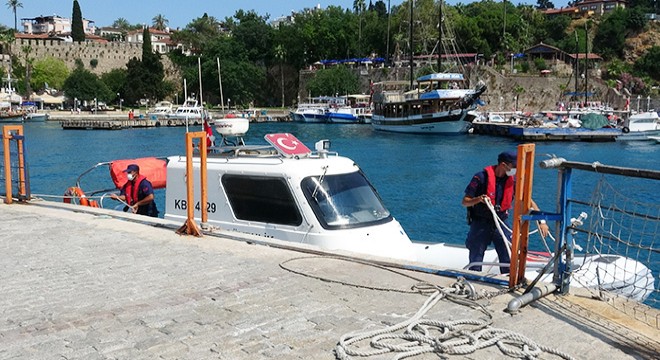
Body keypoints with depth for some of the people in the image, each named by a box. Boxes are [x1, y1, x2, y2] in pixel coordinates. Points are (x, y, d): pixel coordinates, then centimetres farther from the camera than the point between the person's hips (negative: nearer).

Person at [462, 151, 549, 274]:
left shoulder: (512, 180, -2)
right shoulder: (482, 177, -14)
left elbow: (529, 201, 0)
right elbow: (465, 202, -11)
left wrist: (541, 221, -9)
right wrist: (479, 199, -31)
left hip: (500, 223, 3)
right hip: (480, 223, -3)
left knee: (508, 262, 0)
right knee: (475, 263, 3)